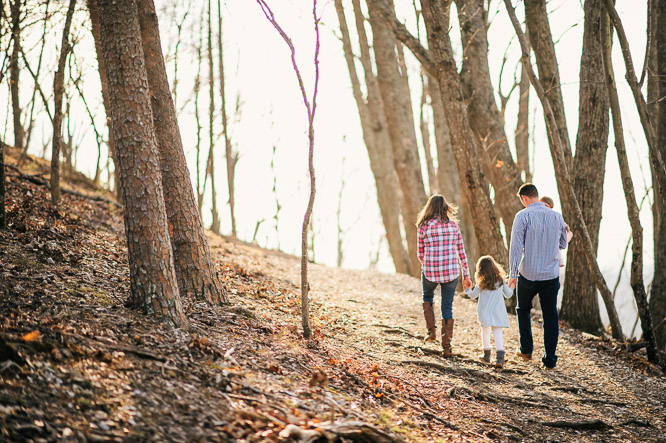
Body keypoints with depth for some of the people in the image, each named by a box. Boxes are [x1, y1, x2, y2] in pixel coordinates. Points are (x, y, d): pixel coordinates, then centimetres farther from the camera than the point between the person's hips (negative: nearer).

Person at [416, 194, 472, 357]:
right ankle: (446, 346, 8)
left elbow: (421, 254, 4)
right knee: (447, 307, 11)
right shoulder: (453, 225, 3)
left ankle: (431, 331, 18)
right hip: (451, 271, 1)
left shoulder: (424, 226, -3)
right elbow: (461, 252, 4)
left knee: (427, 297, 29)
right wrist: (466, 275, 10)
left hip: (430, 271, -1)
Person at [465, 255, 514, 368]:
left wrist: (467, 290, 23)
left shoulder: (481, 284, -10)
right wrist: (511, 288, 29)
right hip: (498, 312, 2)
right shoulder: (500, 280, -1)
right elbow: (508, 295, 8)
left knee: (485, 332, 16)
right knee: (497, 333, 0)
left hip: (485, 312, -2)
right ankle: (500, 357, -15)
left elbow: (473, 295, 3)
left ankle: (487, 355, 27)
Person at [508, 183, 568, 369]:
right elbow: (563, 244, 15)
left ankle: (526, 350, 23)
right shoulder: (557, 216, 3)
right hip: (551, 275, 3)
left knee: (523, 309, 20)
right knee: (550, 316, 8)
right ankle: (550, 359, 7)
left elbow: (516, 246, -14)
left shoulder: (523, 216, -10)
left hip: (528, 274, -2)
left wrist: (512, 274, -12)